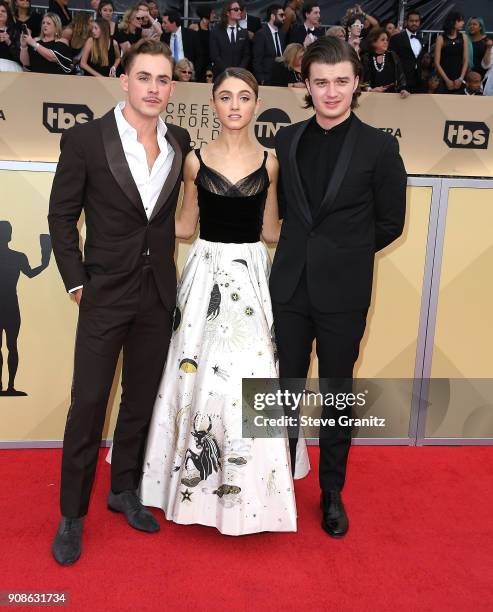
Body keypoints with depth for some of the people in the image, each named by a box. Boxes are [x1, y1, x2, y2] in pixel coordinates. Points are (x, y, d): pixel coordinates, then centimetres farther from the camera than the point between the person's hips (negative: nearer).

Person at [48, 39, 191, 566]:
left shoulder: (181, 143, 3)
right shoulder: (84, 139, -7)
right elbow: (62, 216, -2)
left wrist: (170, 272, 4)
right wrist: (76, 282, -6)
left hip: (159, 294, 4)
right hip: (105, 294, -3)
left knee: (141, 399, 14)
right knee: (88, 405, 3)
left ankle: (123, 490, 34)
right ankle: (72, 514, 21)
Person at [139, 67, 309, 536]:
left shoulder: (269, 162, 5)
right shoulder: (196, 160, 5)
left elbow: (270, 231, 8)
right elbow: (185, 227, 10)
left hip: (251, 275, 0)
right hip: (206, 273, 0)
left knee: (250, 375, -2)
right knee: (199, 373, 2)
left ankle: (247, 486, 18)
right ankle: (199, 478, 23)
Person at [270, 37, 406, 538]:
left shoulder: (378, 146, -4)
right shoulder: (287, 140, 5)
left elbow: (390, 222, 1)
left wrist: (346, 252, 7)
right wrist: (312, 246, 6)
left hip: (343, 291, -2)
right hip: (290, 286, 3)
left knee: (337, 394, 11)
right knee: (286, 389, 12)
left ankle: (332, 492, 29)